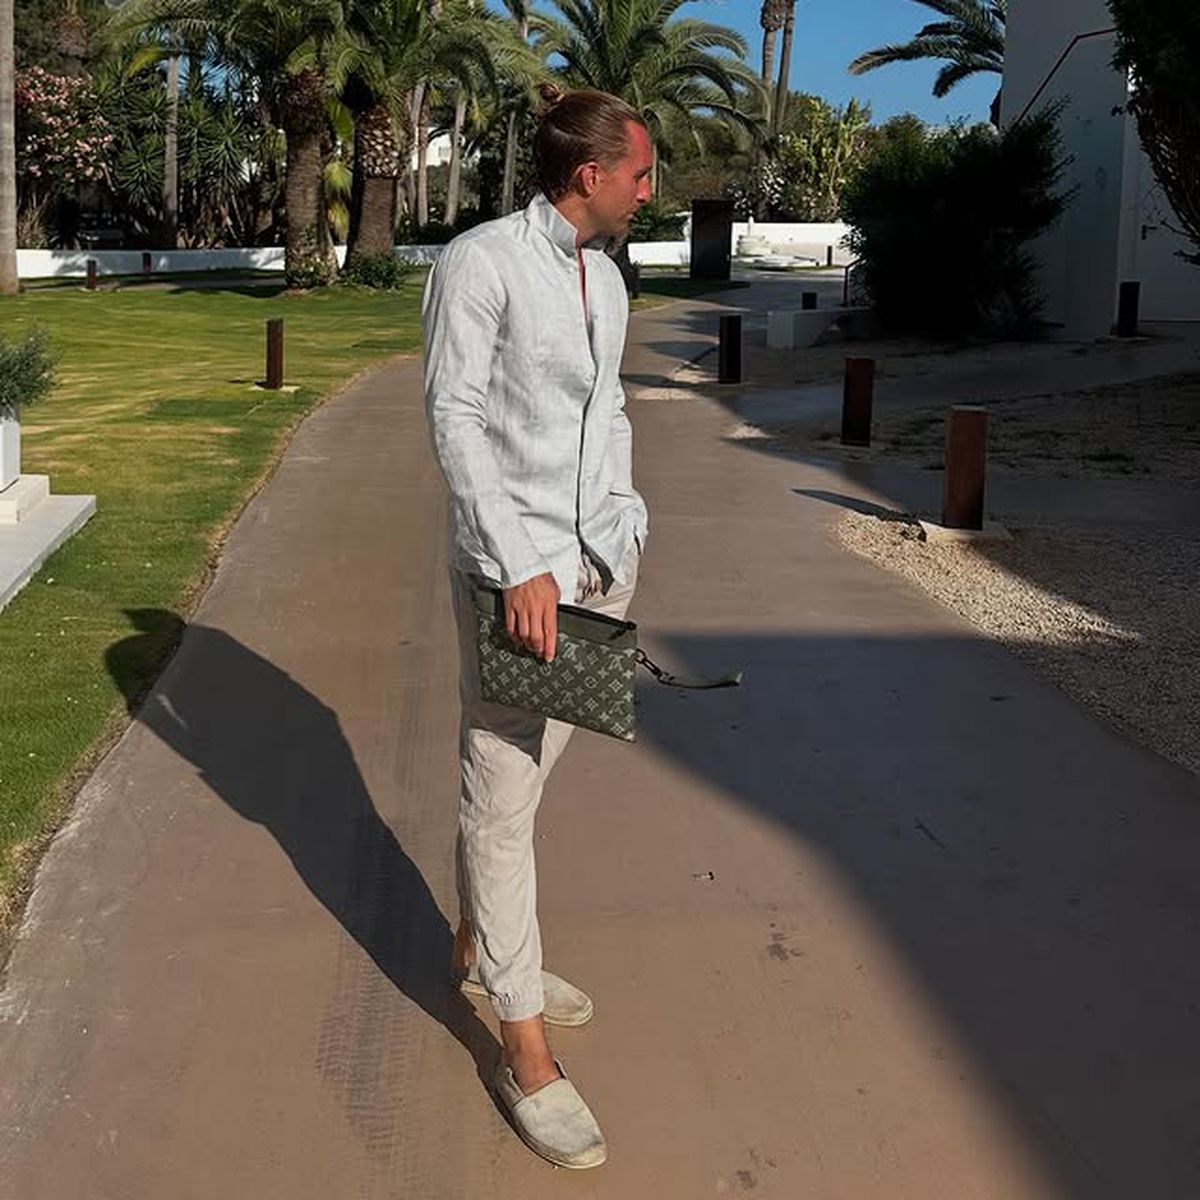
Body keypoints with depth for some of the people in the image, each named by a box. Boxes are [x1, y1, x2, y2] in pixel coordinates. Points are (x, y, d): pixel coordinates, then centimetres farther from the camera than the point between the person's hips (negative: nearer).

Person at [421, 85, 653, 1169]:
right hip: (515, 565, -8)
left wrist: (623, 531, 11)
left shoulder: (607, 278, 13)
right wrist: (520, 566, -20)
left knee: (534, 768, 17)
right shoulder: (480, 265, -11)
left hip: (600, 560, 8)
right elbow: (455, 419, -14)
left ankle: (479, 947, 38)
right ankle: (525, 1050, 7)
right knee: (504, 795, -1)